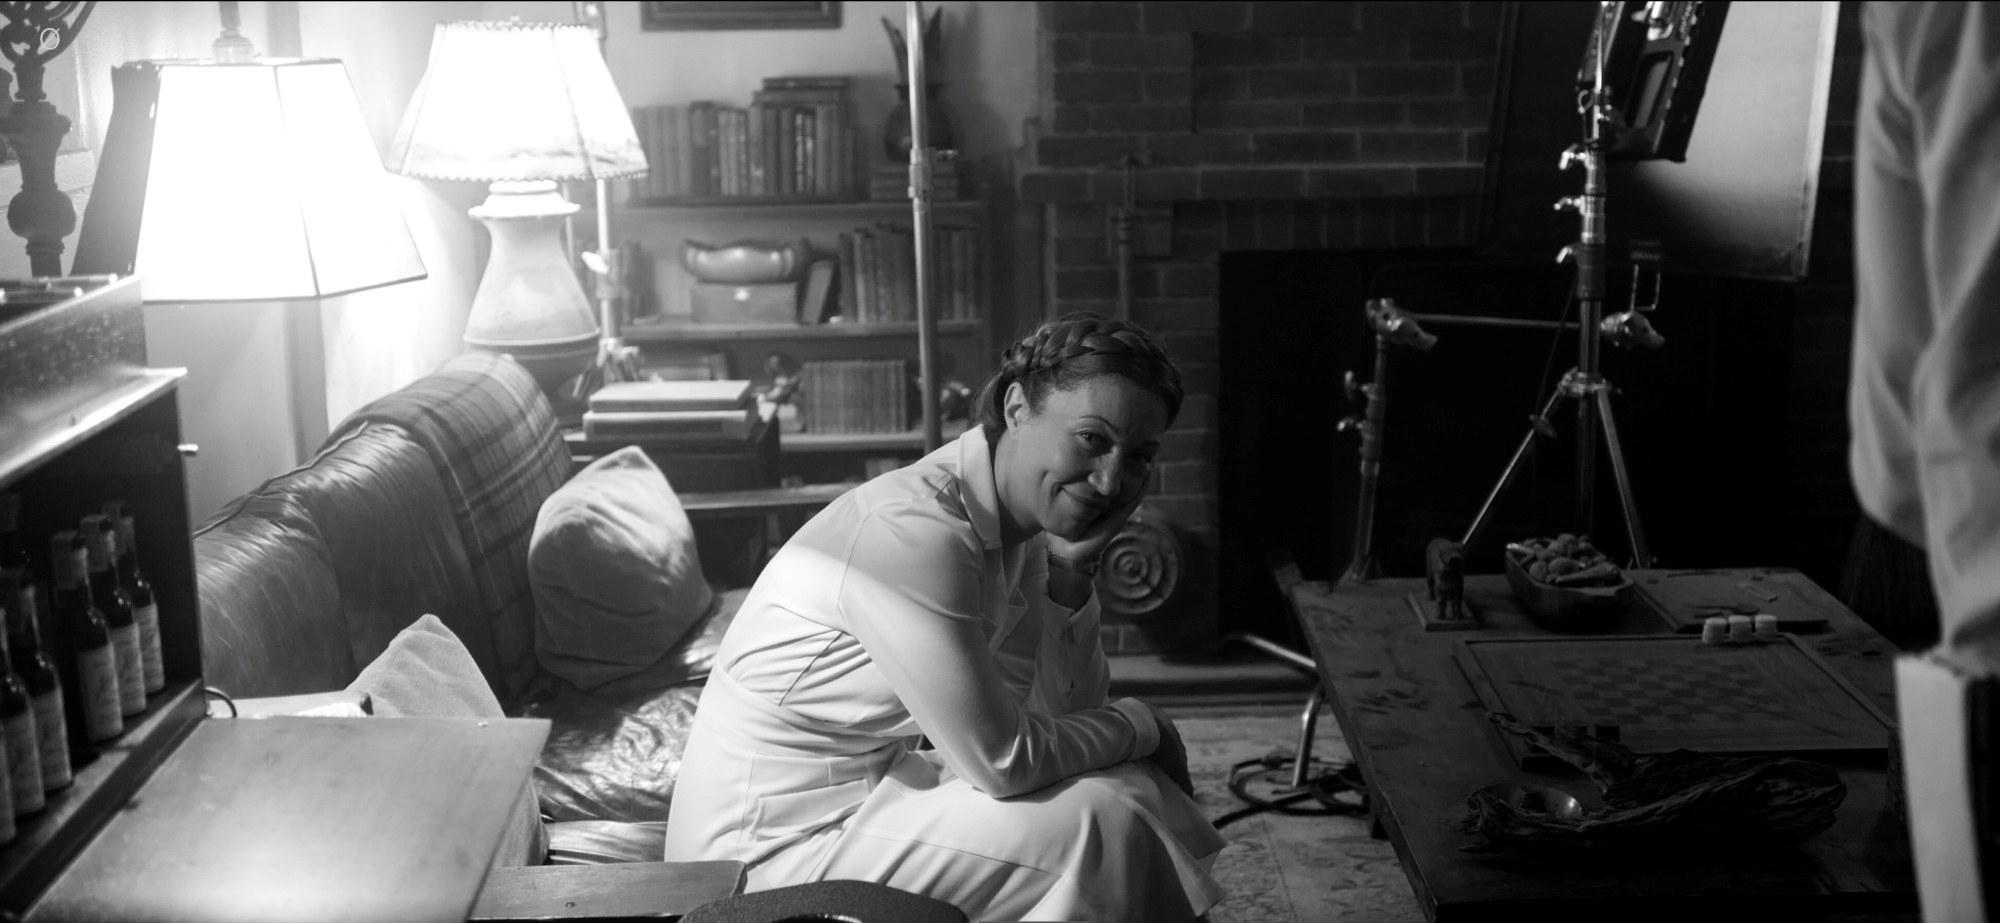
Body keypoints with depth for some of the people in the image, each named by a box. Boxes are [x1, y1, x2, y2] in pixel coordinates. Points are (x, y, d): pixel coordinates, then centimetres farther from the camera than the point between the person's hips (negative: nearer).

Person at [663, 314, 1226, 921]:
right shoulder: (915, 532, -26)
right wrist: (1140, 724, -9)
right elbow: (1003, 761, -25)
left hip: (875, 786, 9)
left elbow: (1068, 712, 4)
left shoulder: (1017, 528, 1)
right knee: (1098, 821, -18)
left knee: (1137, 791, 6)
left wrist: (1073, 568, -9)